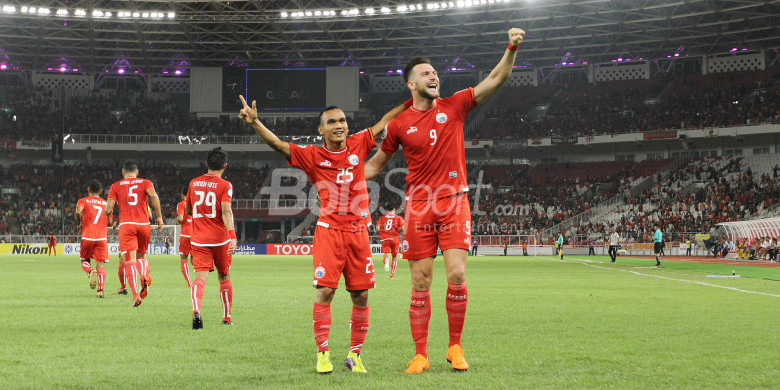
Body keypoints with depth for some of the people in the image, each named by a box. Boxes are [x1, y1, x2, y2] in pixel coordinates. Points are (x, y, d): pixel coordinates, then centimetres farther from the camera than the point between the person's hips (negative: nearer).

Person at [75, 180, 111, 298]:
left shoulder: (83, 201, 7)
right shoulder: (105, 203, 15)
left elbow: (78, 212, -15)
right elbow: (110, 222, 15)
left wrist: (79, 224, 3)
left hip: (87, 237, -1)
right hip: (102, 237, 1)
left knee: (85, 260, 18)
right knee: (101, 265, 0)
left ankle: (91, 271, -16)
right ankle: (101, 289, -20)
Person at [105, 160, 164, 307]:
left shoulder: (116, 186, 11)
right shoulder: (145, 183, 12)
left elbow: (108, 209, 2)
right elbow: (153, 196, -10)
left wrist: (109, 217, 25)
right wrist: (159, 216, -7)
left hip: (126, 225, -2)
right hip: (144, 224, 2)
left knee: (129, 261, -7)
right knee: (141, 256, 21)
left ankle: (135, 294, -23)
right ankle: (145, 275, -11)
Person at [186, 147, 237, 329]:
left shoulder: (194, 183, 8)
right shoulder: (225, 185, -5)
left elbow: (188, 209, 21)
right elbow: (226, 211, -19)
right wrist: (232, 236, -26)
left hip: (198, 239, 2)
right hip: (220, 239, -2)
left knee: (200, 277, -8)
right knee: (224, 277, 16)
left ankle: (196, 310, -35)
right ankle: (227, 318, 25)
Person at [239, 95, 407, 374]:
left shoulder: (358, 145, 7)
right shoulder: (313, 156, 0)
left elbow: (385, 122, 15)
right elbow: (277, 144, -8)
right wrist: (255, 123, -23)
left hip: (358, 230, 3)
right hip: (329, 230, -3)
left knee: (361, 296, 3)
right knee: (325, 291, -12)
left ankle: (355, 355, 16)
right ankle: (322, 354, 0)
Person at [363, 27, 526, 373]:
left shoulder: (453, 106, 5)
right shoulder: (399, 124, 5)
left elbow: (496, 80, 1)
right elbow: (375, 165, 16)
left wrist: (512, 49, -13)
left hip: (454, 202, 0)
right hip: (418, 208, 0)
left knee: (457, 276, -10)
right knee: (420, 284, 1)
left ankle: (455, 347, 7)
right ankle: (420, 355, 9)